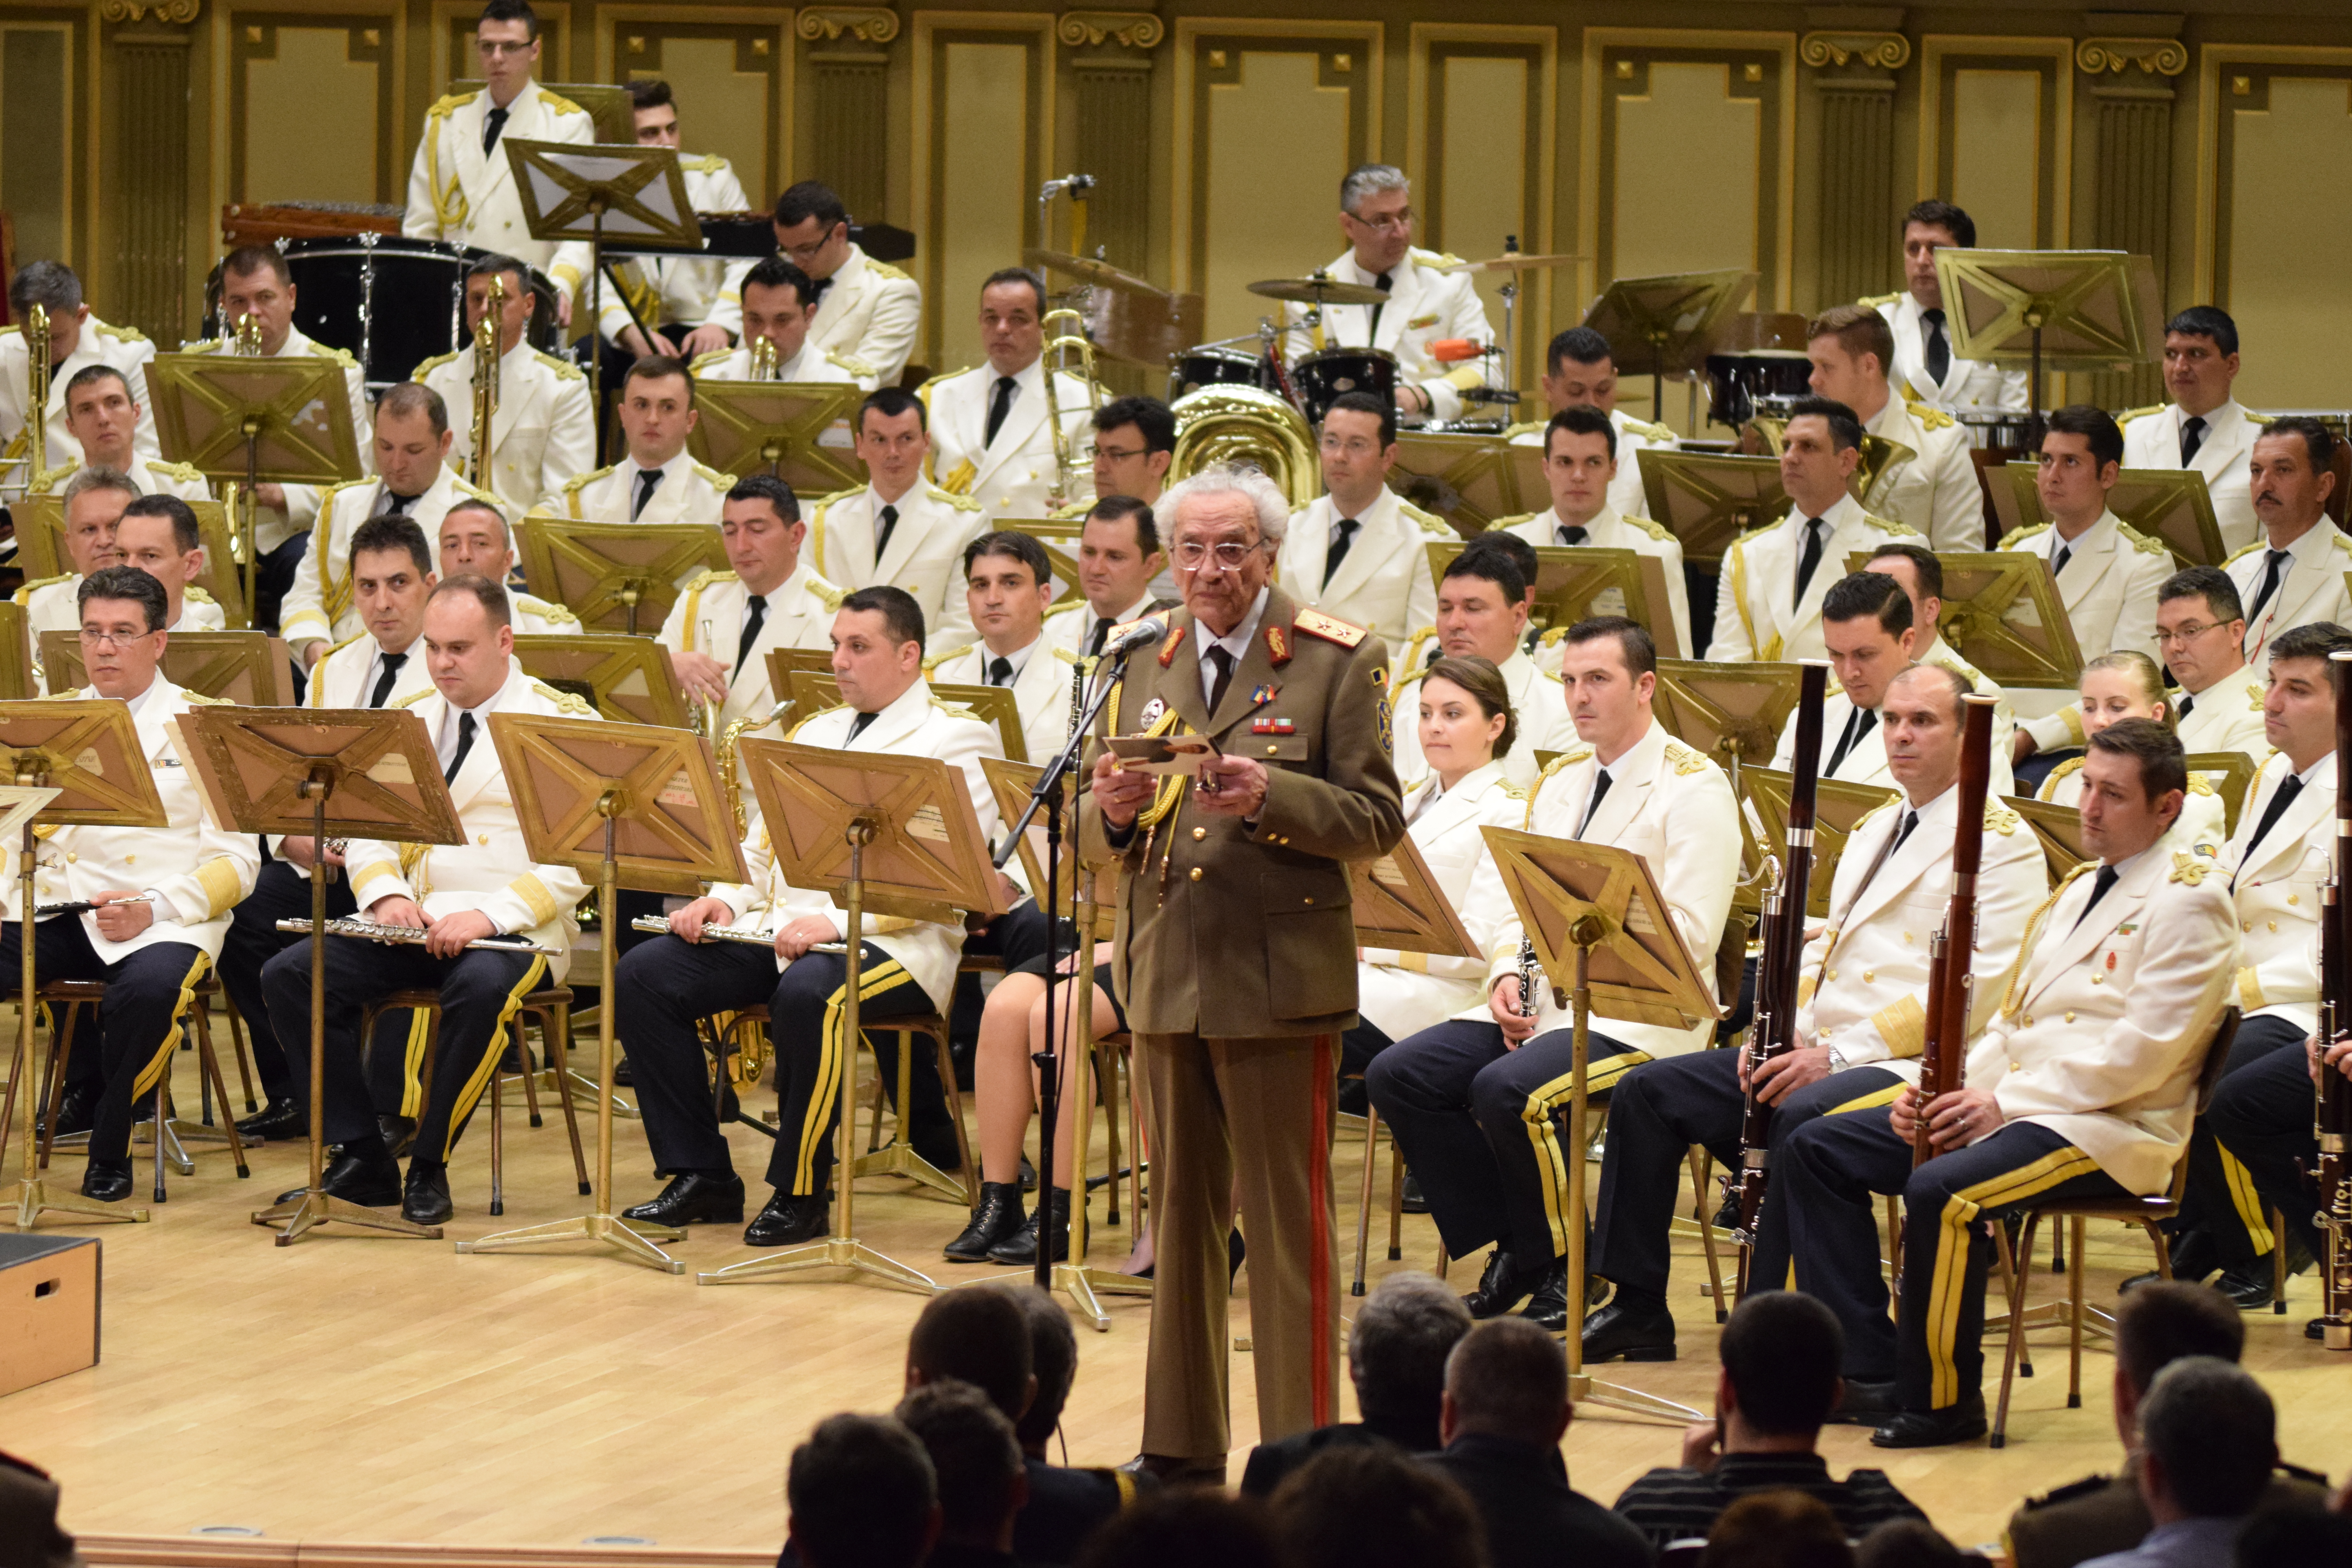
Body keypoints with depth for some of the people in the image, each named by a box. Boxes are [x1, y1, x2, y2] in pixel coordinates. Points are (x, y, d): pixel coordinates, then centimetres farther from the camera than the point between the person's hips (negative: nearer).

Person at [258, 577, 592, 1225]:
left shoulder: (565, 723, -1)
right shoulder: (408, 722, 16)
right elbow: (367, 831, 14)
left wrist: (490, 914, -22)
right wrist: (386, 893, -9)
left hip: (515, 929, -5)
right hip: (410, 925, 5)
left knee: (480, 987, -39)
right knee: (288, 974, -17)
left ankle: (430, 1168, -21)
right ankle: (363, 1160, -12)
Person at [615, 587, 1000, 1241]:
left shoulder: (957, 740, 0)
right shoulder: (813, 733, 25)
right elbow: (763, 845, 25)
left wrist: (838, 921, -24)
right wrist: (725, 899, 1)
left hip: (893, 939, -7)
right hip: (776, 929, 7)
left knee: (807, 992, -39)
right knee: (644, 974, -13)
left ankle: (799, 1193, -24)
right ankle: (700, 1177, -10)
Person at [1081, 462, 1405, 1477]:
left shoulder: (1340, 662, -3)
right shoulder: (1147, 668, 12)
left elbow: (1376, 820, -8)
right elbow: (1100, 841, 13)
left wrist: (1271, 796, -23)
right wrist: (1112, 811, -10)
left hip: (1278, 981, -5)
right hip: (1167, 977, 5)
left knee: (1288, 1221, -1)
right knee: (1180, 1216, 12)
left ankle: (1300, 1456, 3)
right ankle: (1180, 1442, 20)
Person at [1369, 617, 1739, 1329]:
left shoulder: (1695, 789, -7)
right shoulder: (1562, 781, 18)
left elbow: (1690, 935, -15)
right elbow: (1514, 897, 19)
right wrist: (1507, 976, -2)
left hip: (1637, 1015, -8)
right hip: (1542, 1003, 8)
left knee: (1506, 1089, -32)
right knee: (1398, 1074, -10)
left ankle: (1563, 1270, -11)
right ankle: (1512, 1252, -1)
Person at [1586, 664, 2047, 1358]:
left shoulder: (2001, 843, -5)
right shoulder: (1873, 830, 23)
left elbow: (1981, 983, -16)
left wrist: (1839, 1053, -21)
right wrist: (1782, 1028, 2)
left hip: (1918, 1065, -9)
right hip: (1818, 1053, 9)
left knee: (1804, 1116, -38)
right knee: (1648, 1091, -3)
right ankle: (1638, 1309, -1)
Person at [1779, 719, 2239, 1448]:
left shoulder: (2189, 902, -8)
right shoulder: (2079, 889, 22)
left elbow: (2143, 1052, -18)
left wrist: (2004, 1102, -18)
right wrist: (1952, 1089, 2)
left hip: (2109, 1128, -10)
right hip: (2006, 1102, 10)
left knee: (1941, 1190, -34)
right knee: (1814, 1149, 0)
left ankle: (1942, 1400, -18)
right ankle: (1869, 1372, -5)